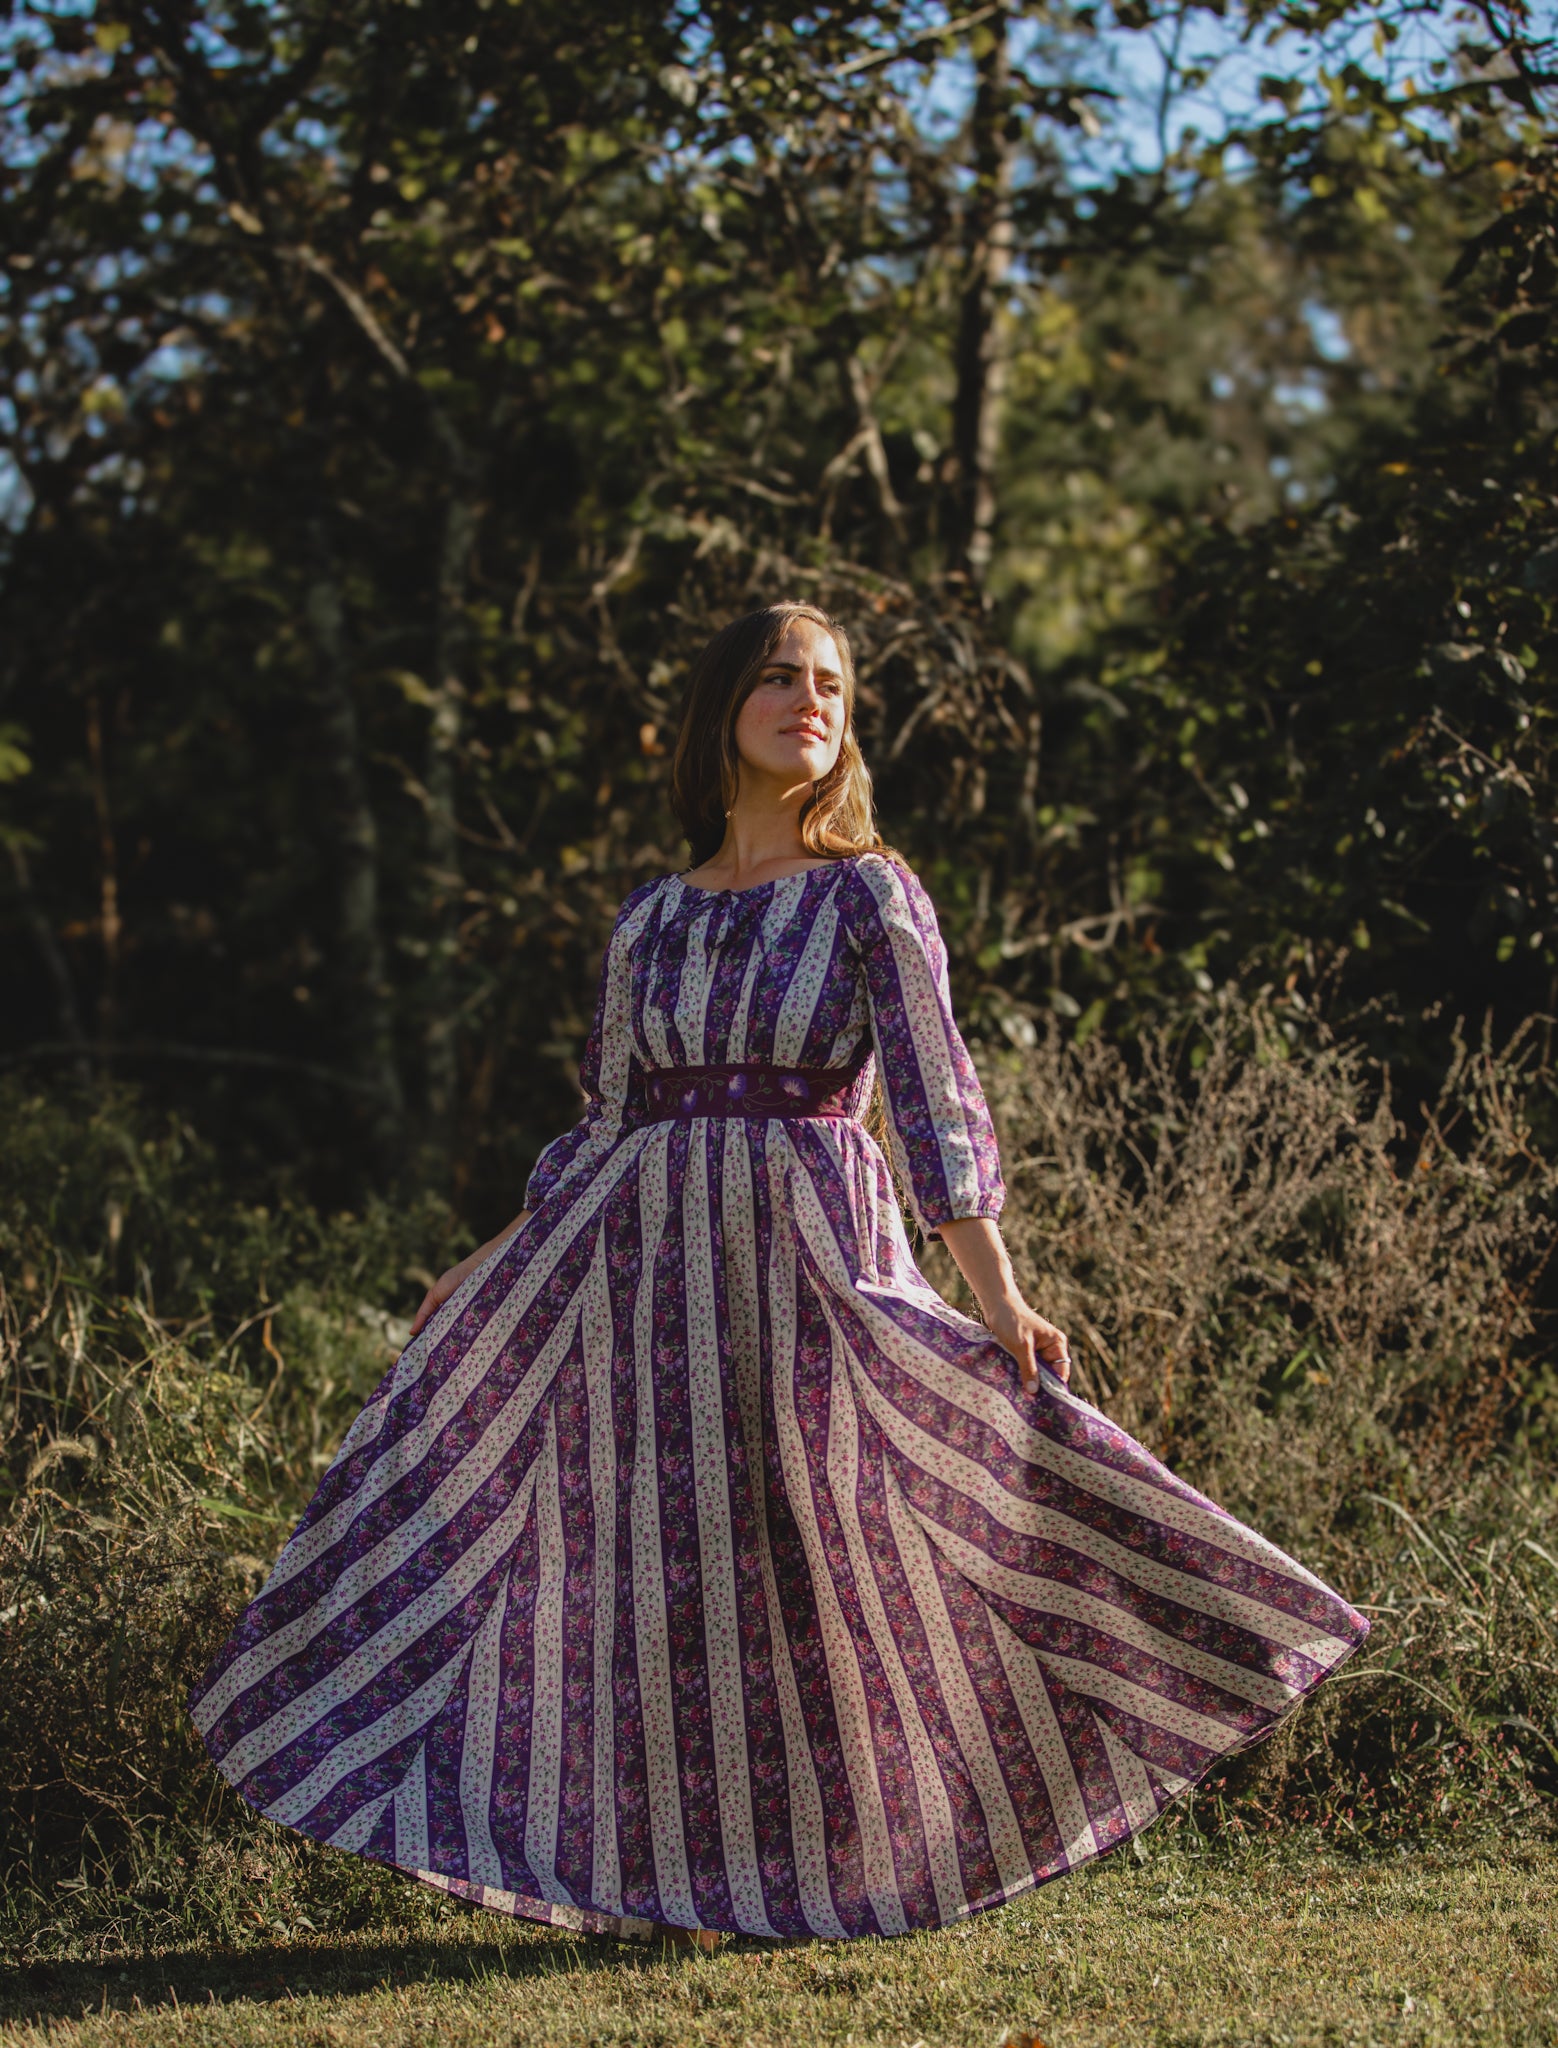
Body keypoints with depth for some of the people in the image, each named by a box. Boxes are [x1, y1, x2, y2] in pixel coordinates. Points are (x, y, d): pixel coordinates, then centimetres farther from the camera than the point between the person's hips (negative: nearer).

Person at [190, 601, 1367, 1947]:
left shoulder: (871, 894, 2)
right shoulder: (650, 920, 11)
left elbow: (933, 1092, -6)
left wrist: (997, 1290, -16)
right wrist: (492, 1268, 20)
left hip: (810, 1250, -3)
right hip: (644, 1254, 3)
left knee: (802, 1549, -2)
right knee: (652, 1558, 3)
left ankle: (802, 1865, 10)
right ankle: (662, 1870, 13)